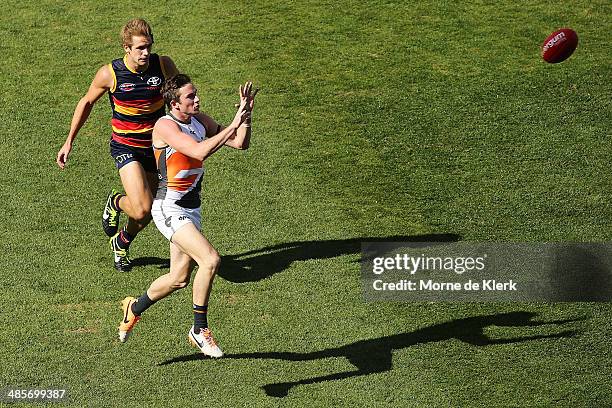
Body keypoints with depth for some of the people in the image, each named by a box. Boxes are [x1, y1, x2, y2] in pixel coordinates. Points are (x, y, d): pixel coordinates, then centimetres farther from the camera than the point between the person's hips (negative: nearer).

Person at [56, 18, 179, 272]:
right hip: (125, 147, -3)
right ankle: (115, 203, 16)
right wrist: (69, 142, 4)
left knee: (148, 212, 13)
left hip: (155, 145, 3)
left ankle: (121, 243, 45)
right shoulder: (109, 74, -17)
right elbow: (87, 102, 1)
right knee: (142, 210, -21)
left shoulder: (163, 65, -12)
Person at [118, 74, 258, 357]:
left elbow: (241, 143, 5)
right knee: (210, 260, -22)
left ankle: (134, 308, 41)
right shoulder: (165, 126, -18)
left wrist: (246, 115, -11)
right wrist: (234, 124, -31)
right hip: (169, 209, -8)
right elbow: (200, 152, -32)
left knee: (179, 279, 15)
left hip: (191, 209, 8)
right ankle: (200, 329, -9)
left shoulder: (200, 121, 5)